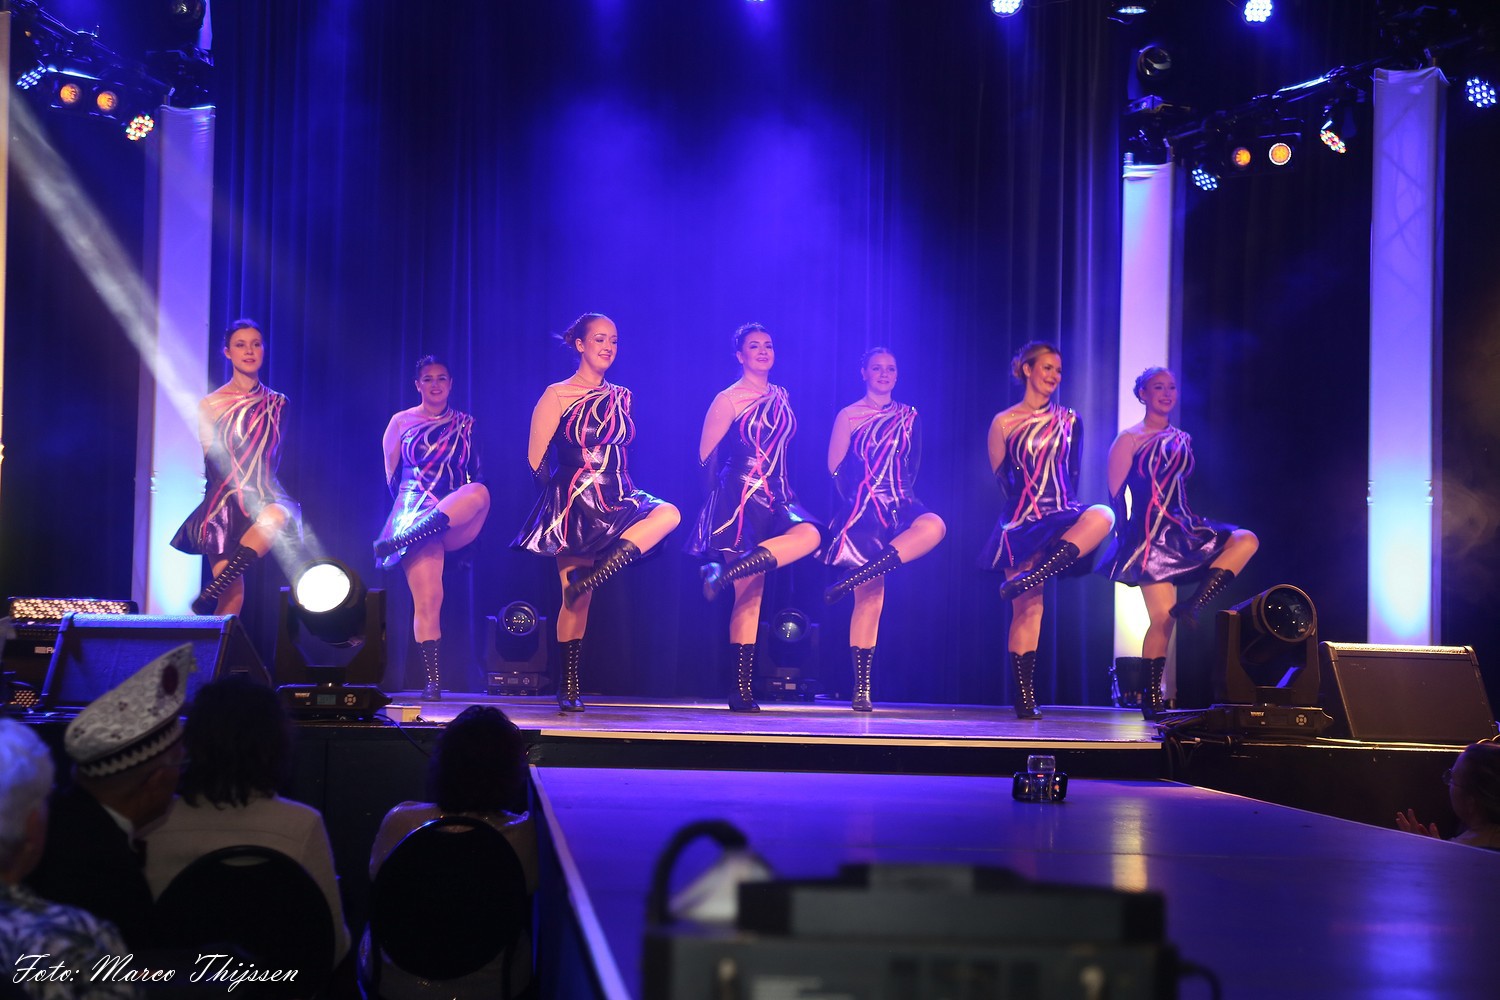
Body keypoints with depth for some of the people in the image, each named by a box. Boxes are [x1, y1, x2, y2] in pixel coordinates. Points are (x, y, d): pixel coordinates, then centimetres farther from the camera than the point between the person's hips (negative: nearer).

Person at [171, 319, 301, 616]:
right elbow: (209, 460, 9)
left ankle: (210, 596, -33)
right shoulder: (211, 404, 5)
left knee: (276, 516, -37)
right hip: (224, 502, 0)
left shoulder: (277, 403, 11)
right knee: (233, 594, -14)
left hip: (264, 497, 1)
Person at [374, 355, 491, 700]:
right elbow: (392, 474, 14)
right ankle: (432, 682, -10)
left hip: (455, 521, 2)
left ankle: (396, 544, -36)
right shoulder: (401, 422, 10)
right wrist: (409, 501, 11)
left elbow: (473, 471, 16)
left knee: (480, 491, -35)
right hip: (416, 515, -1)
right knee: (427, 600, -14)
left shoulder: (466, 425, 15)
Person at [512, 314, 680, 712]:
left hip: (617, 500, 6)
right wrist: (560, 488, 2)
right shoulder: (557, 395, -4)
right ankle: (568, 689, 4)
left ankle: (589, 578, -18)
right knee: (575, 600, -8)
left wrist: (617, 489, 13)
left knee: (668, 513, -23)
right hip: (574, 506, -5)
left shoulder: (620, 397, 12)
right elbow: (535, 459, -3)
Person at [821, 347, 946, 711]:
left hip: (899, 507, 4)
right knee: (871, 596, -10)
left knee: (934, 526, -32)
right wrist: (857, 499, -1)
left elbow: (913, 464, 17)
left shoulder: (909, 417, 13)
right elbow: (835, 467, 2)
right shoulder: (849, 416, 2)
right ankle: (861, 687, -1)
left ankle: (853, 579, -25)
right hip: (863, 510, -4)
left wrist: (903, 493, 6)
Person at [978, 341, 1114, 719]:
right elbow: (1000, 479, 8)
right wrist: (1025, 505, 3)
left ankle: (1025, 580, -31)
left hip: (1061, 517, 2)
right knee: (1028, 609, -6)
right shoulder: (1004, 423, 3)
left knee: (1102, 515, -34)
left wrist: (1065, 504, 7)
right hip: (1022, 522, -2)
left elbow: (1073, 473, 16)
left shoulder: (1069, 420, 11)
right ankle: (1024, 697, 1)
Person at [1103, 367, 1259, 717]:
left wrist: (1196, 525, 14)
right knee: (1163, 617, -11)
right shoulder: (1130, 439, -3)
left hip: (1183, 529, 6)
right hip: (1150, 534, -6)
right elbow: (1115, 494, -4)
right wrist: (1125, 535, -6)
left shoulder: (1182, 440, 15)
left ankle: (1192, 605, -18)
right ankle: (1150, 698, 1)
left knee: (1246, 541, -16)